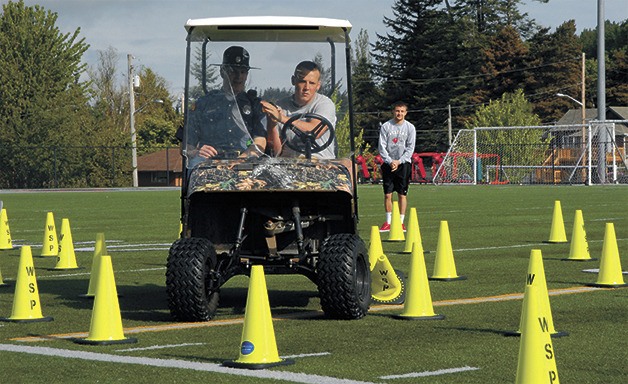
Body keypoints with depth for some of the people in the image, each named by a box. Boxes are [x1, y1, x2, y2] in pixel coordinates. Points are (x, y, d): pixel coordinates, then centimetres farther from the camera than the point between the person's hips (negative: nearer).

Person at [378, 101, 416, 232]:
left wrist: (399, 161, -11)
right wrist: (390, 161, -12)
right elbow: (381, 146, 0)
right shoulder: (386, 126, 2)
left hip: (404, 163, -1)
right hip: (388, 163, 1)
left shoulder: (410, 127, 2)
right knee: (387, 194, 0)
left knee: (402, 194, -1)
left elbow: (410, 148, 0)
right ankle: (388, 222, 6)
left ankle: (401, 222, 4)